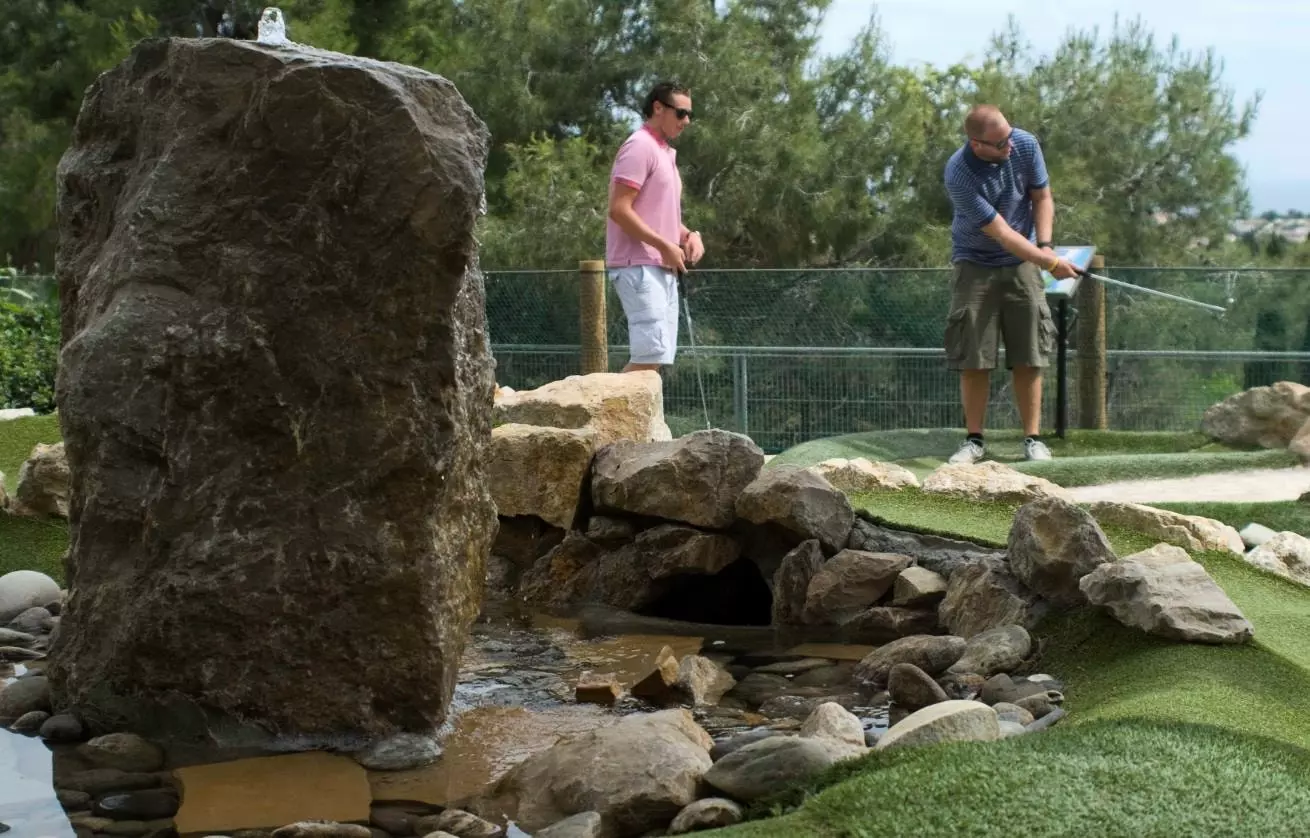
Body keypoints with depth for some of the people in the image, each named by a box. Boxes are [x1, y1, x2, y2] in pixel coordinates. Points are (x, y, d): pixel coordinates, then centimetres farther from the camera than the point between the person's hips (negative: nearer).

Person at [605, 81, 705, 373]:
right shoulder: (640, 146, -10)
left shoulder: (665, 152, 19)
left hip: (662, 269, 10)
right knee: (651, 353, -17)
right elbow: (619, 210, -18)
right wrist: (665, 246, -18)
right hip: (640, 267, -10)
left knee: (656, 355, 7)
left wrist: (688, 235, 7)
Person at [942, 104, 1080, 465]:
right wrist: (1049, 263, -22)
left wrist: (1044, 245, -12)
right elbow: (1000, 232, -23)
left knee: (1028, 355, 0)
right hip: (975, 264, -3)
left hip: (1023, 263, 3)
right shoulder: (959, 174, -26)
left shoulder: (1025, 145, -13)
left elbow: (1042, 196, 3)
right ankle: (974, 439, 6)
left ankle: (1033, 438, 5)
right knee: (973, 357, -4)